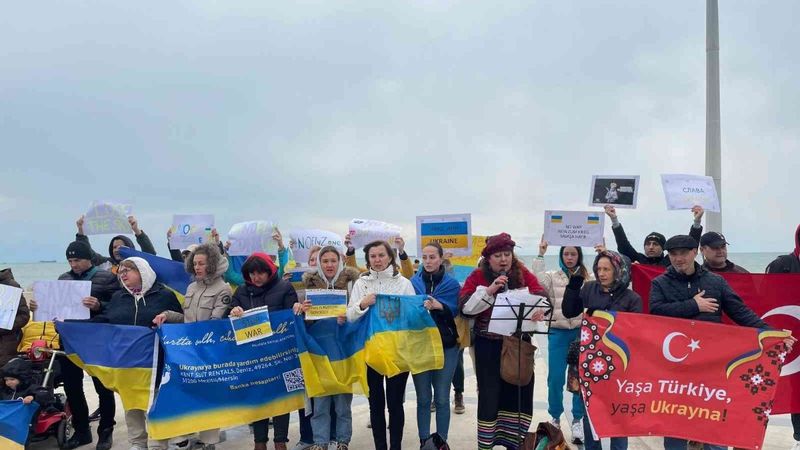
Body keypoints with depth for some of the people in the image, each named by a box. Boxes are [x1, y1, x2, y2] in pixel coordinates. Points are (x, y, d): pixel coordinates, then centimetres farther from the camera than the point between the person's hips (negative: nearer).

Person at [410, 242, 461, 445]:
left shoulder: (452, 284, 2)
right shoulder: (413, 282, 5)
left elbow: (455, 310, -12)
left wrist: (439, 306, -30)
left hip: (446, 346, 0)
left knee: (442, 399, 5)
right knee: (423, 398, 6)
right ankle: (424, 442, 17)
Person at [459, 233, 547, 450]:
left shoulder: (524, 274, 4)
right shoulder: (478, 276, -3)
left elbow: (541, 295, -9)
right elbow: (465, 306, -14)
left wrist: (539, 308, -32)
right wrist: (489, 290, -25)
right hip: (488, 345, -2)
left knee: (518, 390, 7)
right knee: (489, 393, 3)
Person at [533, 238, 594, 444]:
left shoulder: (589, 277, 7)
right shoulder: (552, 276, 4)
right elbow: (537, 282, -14)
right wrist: (541, 255, -15)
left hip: (582, 332, 1)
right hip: (558, 332, 0)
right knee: (555, 378, 3)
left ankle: (578, 420, 20)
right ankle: (555, 418, 22)